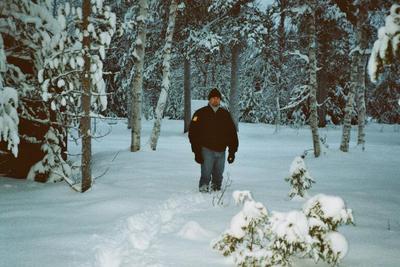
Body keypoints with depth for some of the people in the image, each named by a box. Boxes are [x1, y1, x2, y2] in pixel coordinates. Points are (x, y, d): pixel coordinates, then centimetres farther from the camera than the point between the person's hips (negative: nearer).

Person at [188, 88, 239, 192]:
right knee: (206, 175, -10)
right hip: (206, 150, -3)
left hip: (221, 151, 3)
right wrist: (197, 152, -8)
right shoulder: (200, 113, 1)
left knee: (218, 175, 10)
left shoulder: (225, 114, 11)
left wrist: (232, 151, 8)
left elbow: (232, 134, 14)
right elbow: (193, 133, -1)